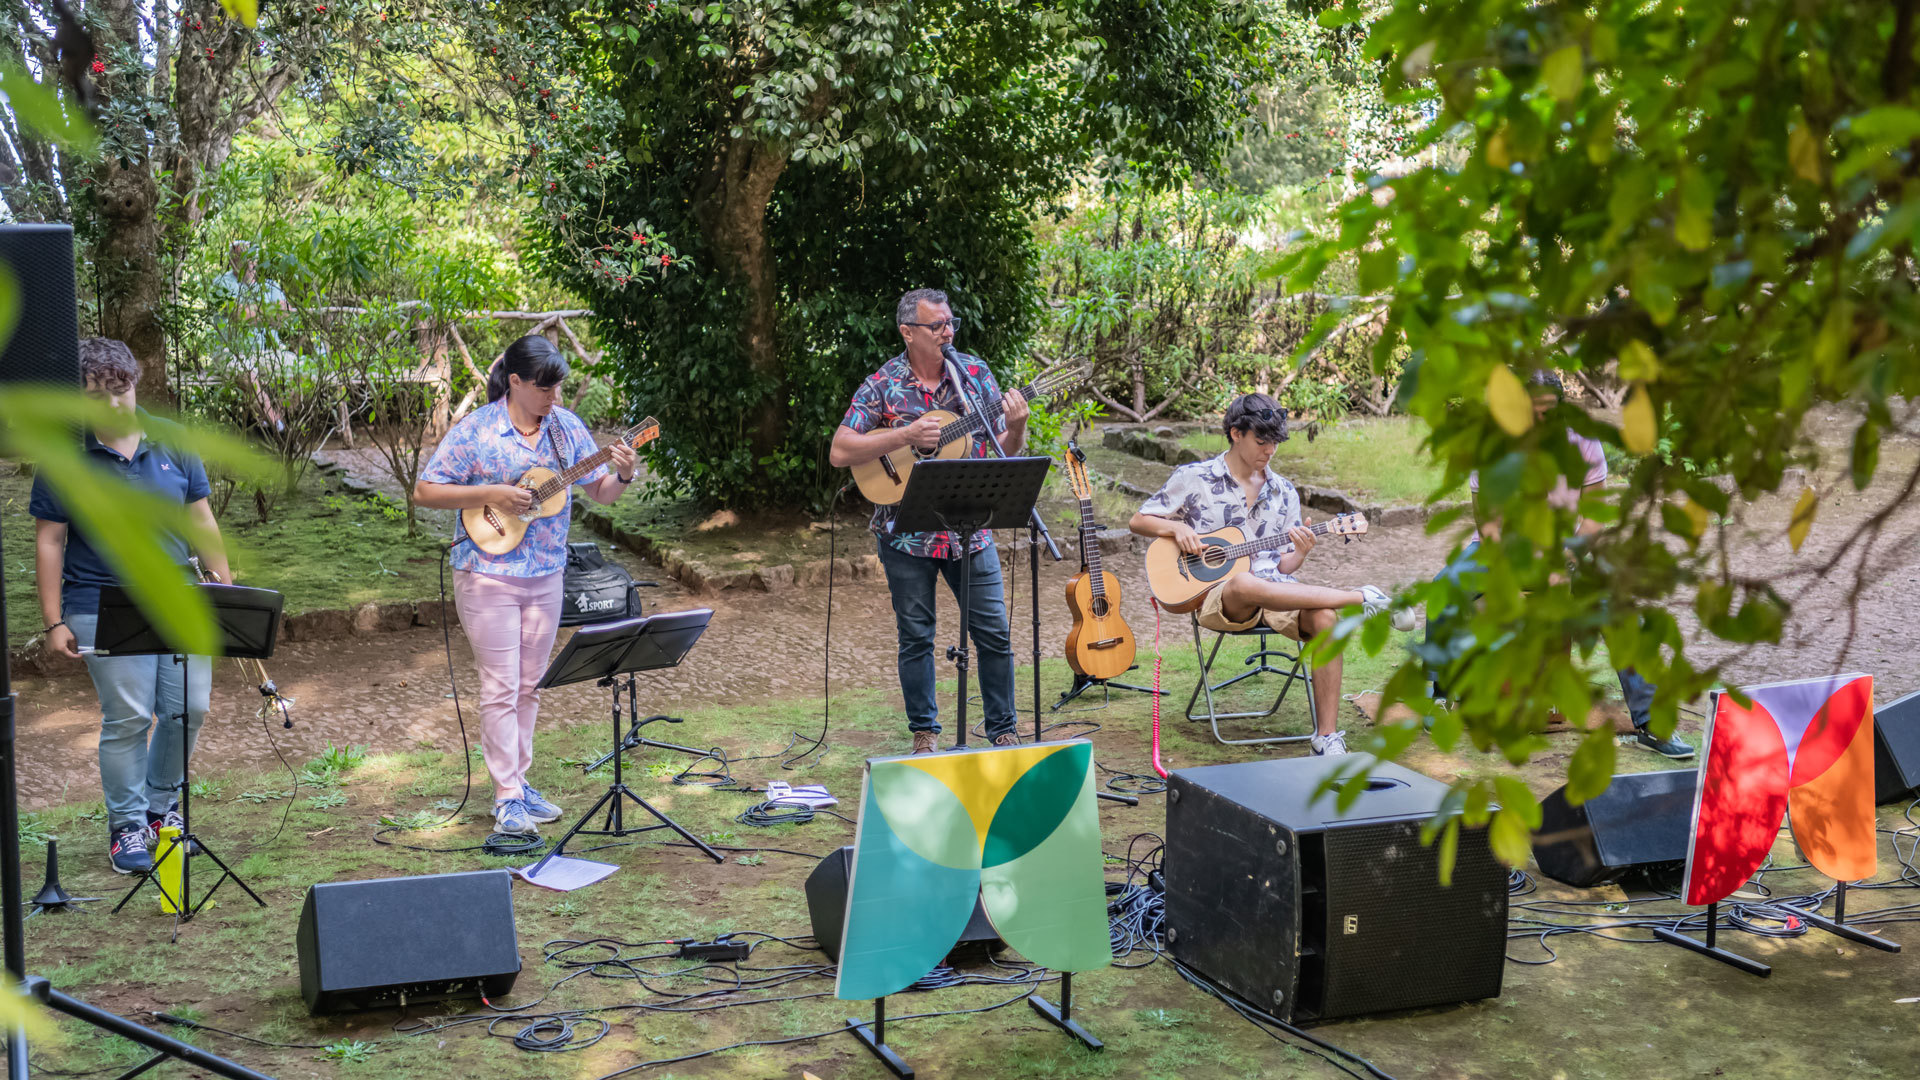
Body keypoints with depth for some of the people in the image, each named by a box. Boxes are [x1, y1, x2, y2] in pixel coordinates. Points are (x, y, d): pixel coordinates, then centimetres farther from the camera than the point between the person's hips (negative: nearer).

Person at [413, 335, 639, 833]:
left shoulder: (566, 427, 2)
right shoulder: (475, 431, -11)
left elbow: (600, 492, 6)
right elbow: (424, 492, -10)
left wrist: (622, 476, -17)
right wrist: (491, 495, -20)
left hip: (545, 575, 5)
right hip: (488, 575, -5)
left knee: (529, 686, 13)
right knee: (501, 687, -2)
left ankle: (518, 781, 25)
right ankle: (506, 797, 5)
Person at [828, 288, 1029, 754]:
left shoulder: (974, 372, 3)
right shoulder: (883, 385, -5)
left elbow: (1004, 451, 7)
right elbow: (839, 453, -13)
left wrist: (1016, 426, -16)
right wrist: (906, 436, -20)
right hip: (907, 534, -2)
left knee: (994, 633, 1)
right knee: (916, 636, 6)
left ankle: (1003, 732, 15)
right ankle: (924, 732, 21)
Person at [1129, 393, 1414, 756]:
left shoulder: (1284, 492, 15)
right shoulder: (1194, 479, 5)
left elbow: (1282, 568, 15)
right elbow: (1139, 521, 9)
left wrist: (1300, 554, -8)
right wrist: (1177, 527, -10)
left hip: (1273, 588, 3)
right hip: (1217, 595, -3)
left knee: (1324, 617, -30)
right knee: (1246, 584, -42)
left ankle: (1327, 736, -27)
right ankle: (1361, 598, -34)